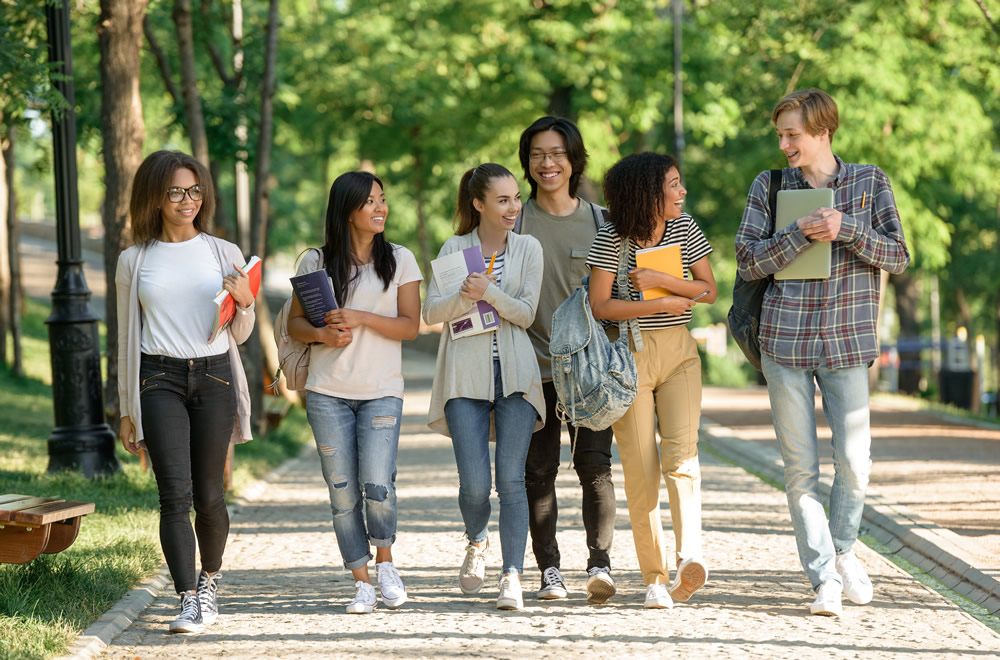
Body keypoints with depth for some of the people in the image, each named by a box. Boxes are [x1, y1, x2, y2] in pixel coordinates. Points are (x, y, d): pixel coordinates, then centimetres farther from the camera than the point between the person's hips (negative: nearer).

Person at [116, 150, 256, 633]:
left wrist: (245, 303, -9)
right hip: (159, 380, -1)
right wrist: (127, 411, 12)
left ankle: (210, 579, 28)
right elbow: (127, 337, 13)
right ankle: (190, 601, -11)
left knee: (208, 495, 4)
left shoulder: (224, 254, 9)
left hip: (214, 377, 1)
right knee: (175, 493, -12)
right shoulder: (134, 261, 8)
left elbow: (239, 335, 13)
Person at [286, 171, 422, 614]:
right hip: (328, 393, 1)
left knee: (377, 486, -13)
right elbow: (294, 323, 9)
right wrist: (322, 333, -12)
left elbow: (410, 326, -1)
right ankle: (361, 582, 10)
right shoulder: (316, 262, 6)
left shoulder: (400, 260, 5)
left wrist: (360, 318, -13)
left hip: (381, 391, -1)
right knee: (342, 492, 0)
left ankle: (385, 561, 13)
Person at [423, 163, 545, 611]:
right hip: (466, 375, 0)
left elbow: (525, 313, -1)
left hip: (515, 374, 0)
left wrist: (490, 292, -18)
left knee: (511, 478, -9)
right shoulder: (455, 249, 7)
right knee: (474, 483, -7)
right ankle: (476, 543, 25)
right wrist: (465, 297, -18)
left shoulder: (528, 249, 8)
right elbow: (431, 312, 1)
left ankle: (512, 577, -8)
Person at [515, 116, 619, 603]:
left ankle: (600, 563, -14)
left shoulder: (599, 221, 8)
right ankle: (549, 570, 7)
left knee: (594, 465, -10)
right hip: (534, 364, 0)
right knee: (538, 470, 2)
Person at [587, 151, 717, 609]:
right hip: (628, 354, -2)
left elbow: (709, 291, 2)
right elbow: (601, 306, -11)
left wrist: (659, 279, -13)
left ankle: (689, 555, -31)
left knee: (681, 452, -16)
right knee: (640, 468, -2)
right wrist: (662, 304, -11)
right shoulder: (612, 238, -7)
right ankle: (654, 577, 4)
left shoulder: (685, 228, 4)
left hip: (678, 352, 3)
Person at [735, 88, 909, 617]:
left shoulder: (869, 182, 5)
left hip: (847, 340, 0)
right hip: (785, 340, 0)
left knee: (854, 462, -1)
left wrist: (846, 228, -14)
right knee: (800, 466, -1)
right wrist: (801, 233, -14)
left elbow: (898, 257, 0)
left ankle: (842, 550, 25)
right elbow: (748, 261, -1)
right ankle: (824, 578, 5)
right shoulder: (769, 187, 6)